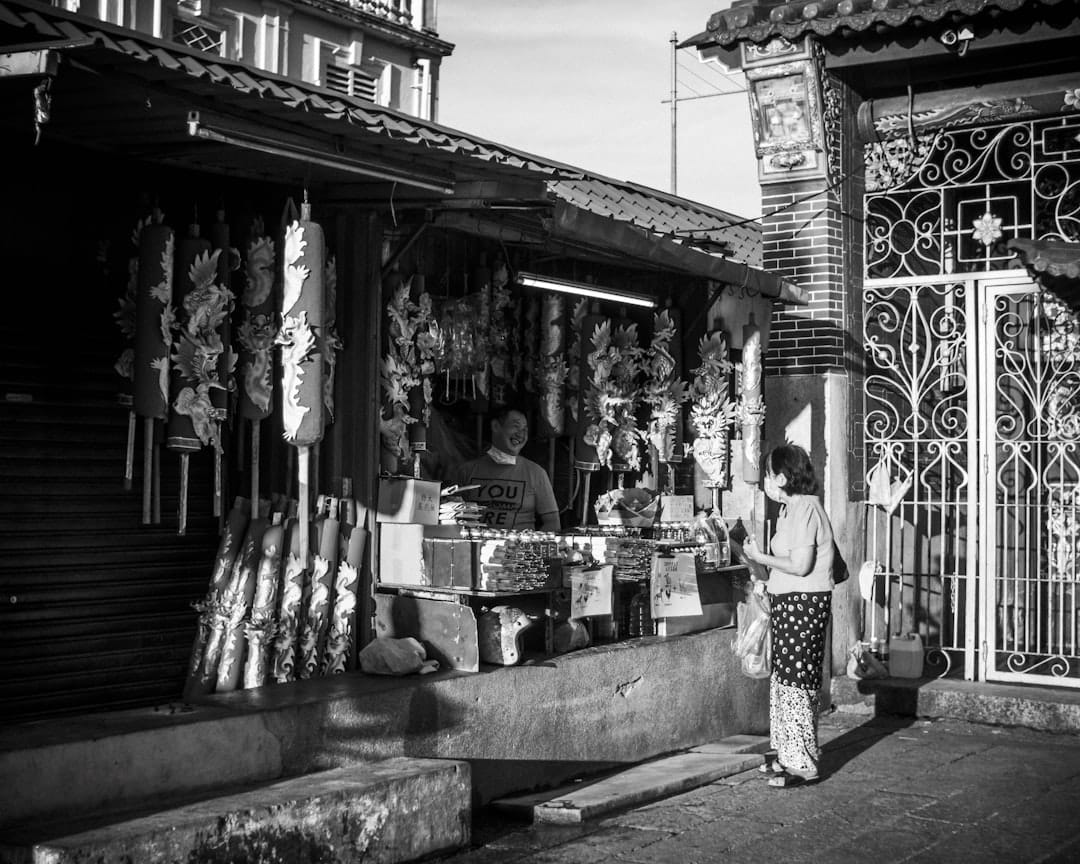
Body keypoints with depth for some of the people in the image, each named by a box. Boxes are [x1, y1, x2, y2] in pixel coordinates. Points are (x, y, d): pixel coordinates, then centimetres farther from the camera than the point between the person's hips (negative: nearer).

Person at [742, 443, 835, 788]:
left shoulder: (804, 508, -16)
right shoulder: (792, 508, 16)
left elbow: (801, 565, -21)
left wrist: (760, 556, -13)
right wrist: (761, 556, 9)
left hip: (803, 603, -10)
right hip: (789, 602, 10)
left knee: (795, 681, -7)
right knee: (782, 679, 14)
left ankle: (802, 763, -1)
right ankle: (788, 754, 22)